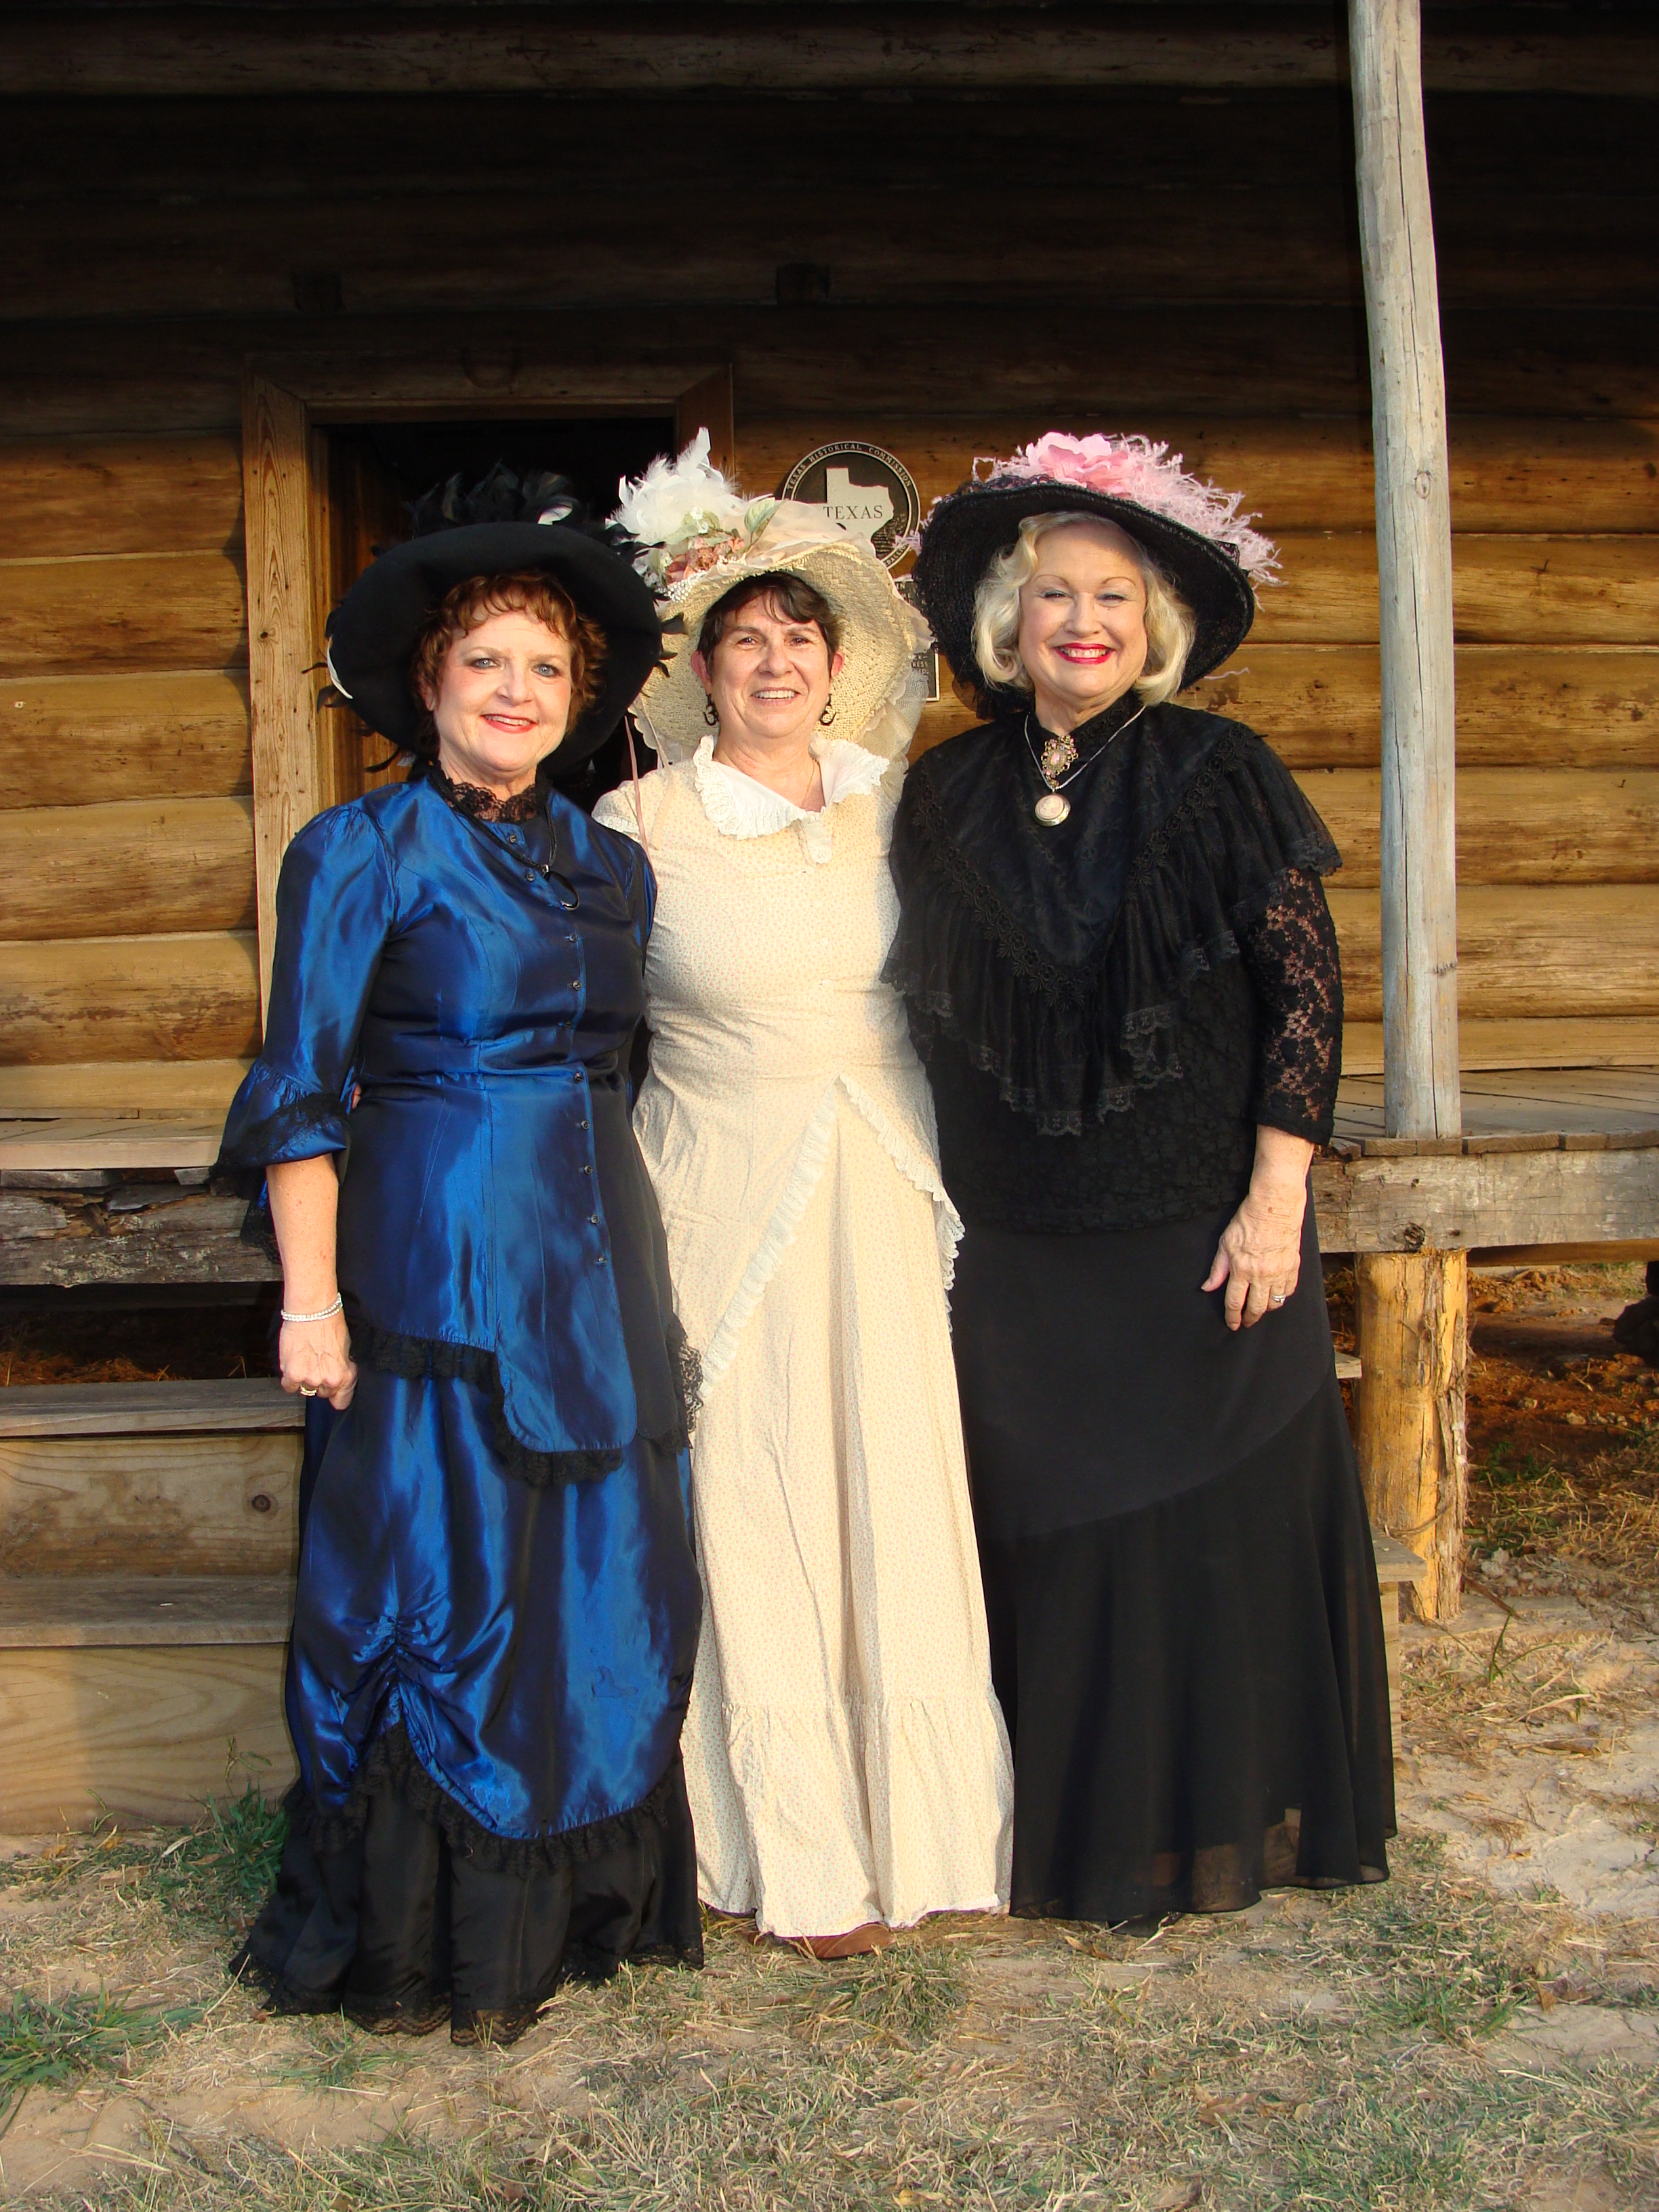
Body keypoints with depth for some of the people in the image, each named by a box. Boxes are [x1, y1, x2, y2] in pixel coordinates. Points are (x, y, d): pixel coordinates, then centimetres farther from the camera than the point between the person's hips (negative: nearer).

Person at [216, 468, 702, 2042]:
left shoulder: (609, 863, 12)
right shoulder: (362, 851, -5)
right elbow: (300, 1094, -8)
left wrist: (629, 1261, 11)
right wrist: (311, 1299, -14)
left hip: (596, 1255, 6)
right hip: (434, 1259, -6)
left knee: (598, 1577, 10)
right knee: (434, 1586, 2)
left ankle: (574, 1901, 27)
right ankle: (412, 1942, 19)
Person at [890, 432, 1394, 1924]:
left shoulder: (1219, 777, -4)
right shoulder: (951, 794, 5)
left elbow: (1308, 989, -6)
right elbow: (931, 1011, 11)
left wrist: (1275, 1203, -12)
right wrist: (945, 1197, 7)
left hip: (1198, 1227, -2)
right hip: (1017, 1240, 3)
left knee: (1211, 1518, 6)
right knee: (1046, 1525, 9)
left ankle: (1215, 1820, 25)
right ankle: (1065, 1822, 26)